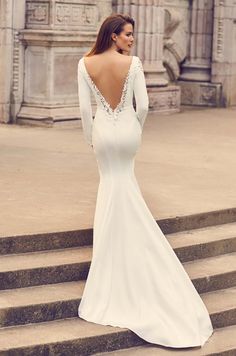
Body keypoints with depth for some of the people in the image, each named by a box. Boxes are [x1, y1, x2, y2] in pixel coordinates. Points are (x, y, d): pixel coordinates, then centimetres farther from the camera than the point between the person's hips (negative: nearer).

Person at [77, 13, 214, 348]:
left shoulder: (86, 64, -8)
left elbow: (84, 107, -8)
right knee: (125, 178, 24)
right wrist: (137, 129, 8)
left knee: (111, 180, 15)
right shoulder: (133, 63, -14)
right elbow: (143, 104, -11)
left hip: (103, 132, 1)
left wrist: (90, 137, 7)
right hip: (128, 130, 0)